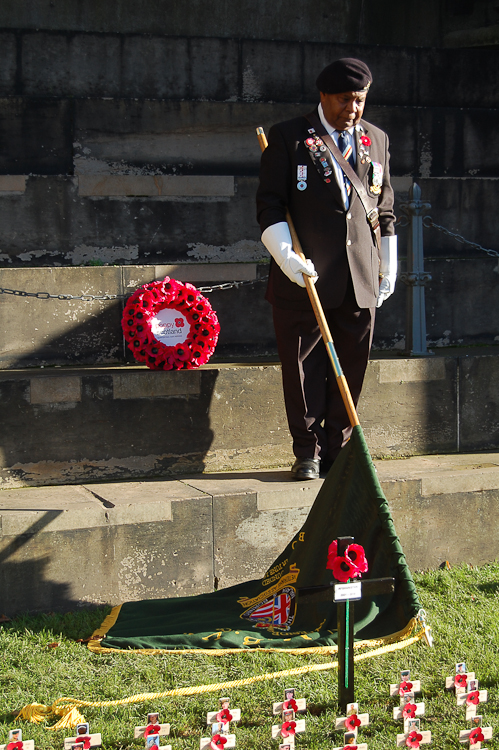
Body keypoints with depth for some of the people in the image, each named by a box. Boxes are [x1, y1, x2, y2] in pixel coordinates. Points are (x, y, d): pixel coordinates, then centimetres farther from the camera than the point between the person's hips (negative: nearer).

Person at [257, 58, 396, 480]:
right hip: (304, 279, -3)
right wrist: (287, 257, -13)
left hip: (360, 282, 4)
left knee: (351, 369, 6)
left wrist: (388, 270, 17)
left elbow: (385, 210, 20)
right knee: (303, 369, 1)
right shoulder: (288, 138, 2)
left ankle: (337, 452, 17)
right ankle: (308, 453, 12)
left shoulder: (377, 140, 15)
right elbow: (270, 204, -1)